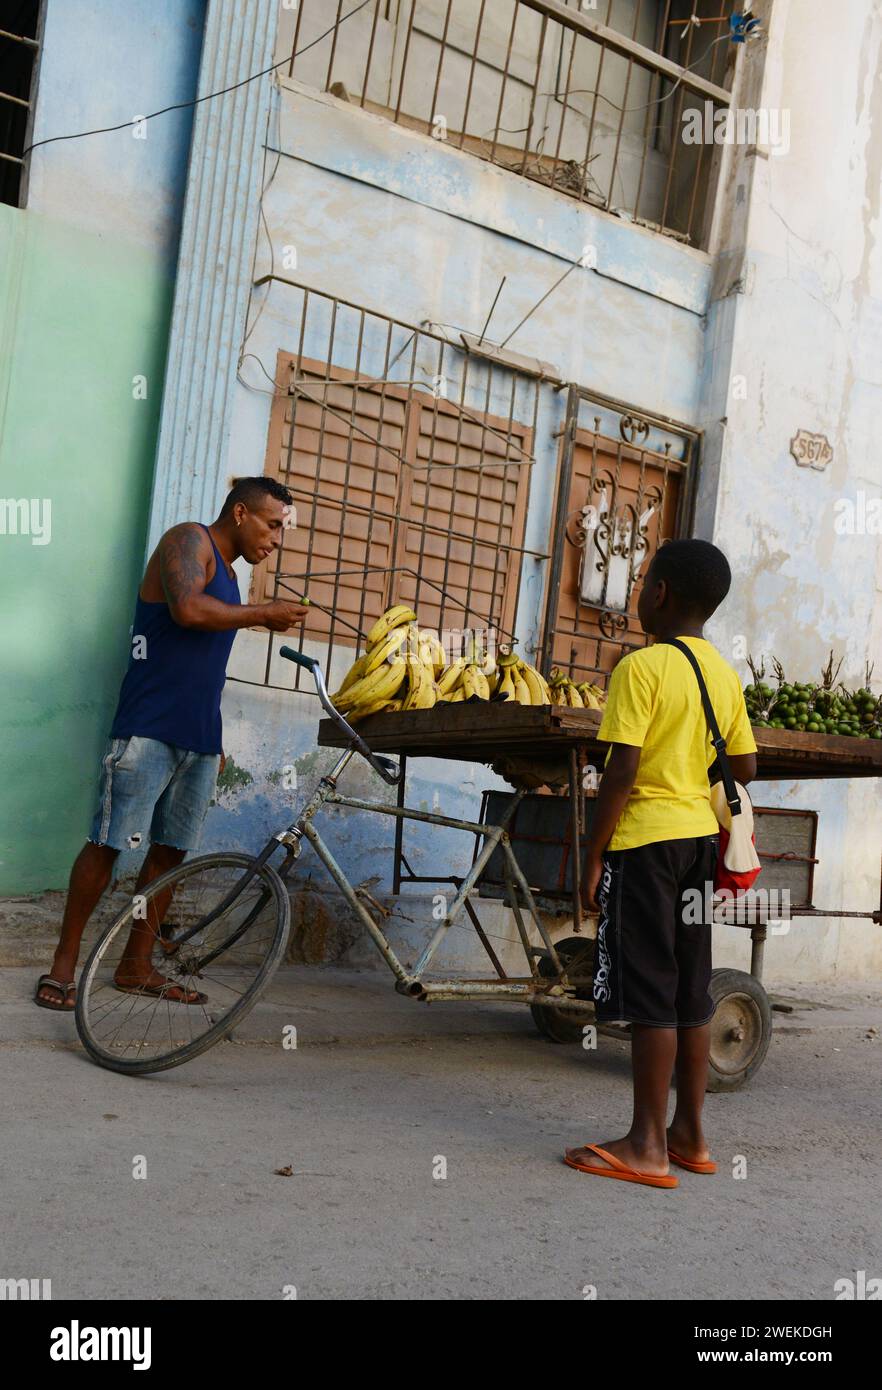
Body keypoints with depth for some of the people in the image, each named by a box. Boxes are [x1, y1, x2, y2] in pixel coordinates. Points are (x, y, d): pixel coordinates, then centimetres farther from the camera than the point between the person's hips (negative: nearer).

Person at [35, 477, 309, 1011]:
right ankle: (64, 962, 4)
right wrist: (263, 615, -12)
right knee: (109, 844, -6)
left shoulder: (227, 574, 22)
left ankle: (138, 965, 16)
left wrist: (215, 741, 24)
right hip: (149, 728, -8)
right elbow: (187, 610, -23)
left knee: (171, 850, 8)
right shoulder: (189, 540, -3)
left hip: (199, 737, 9)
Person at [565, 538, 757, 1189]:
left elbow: (621, 771, -17)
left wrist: (594, 855, -11)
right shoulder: (726, 675, 9)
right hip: (700, 838, 7)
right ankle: (690, 1134, 21)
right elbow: (745, 768, 10)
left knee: (649, 992, -3)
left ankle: (647, 1146, 4)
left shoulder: (641, 667, -12)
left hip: (645, 839, -7)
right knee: (690, 990, 13)